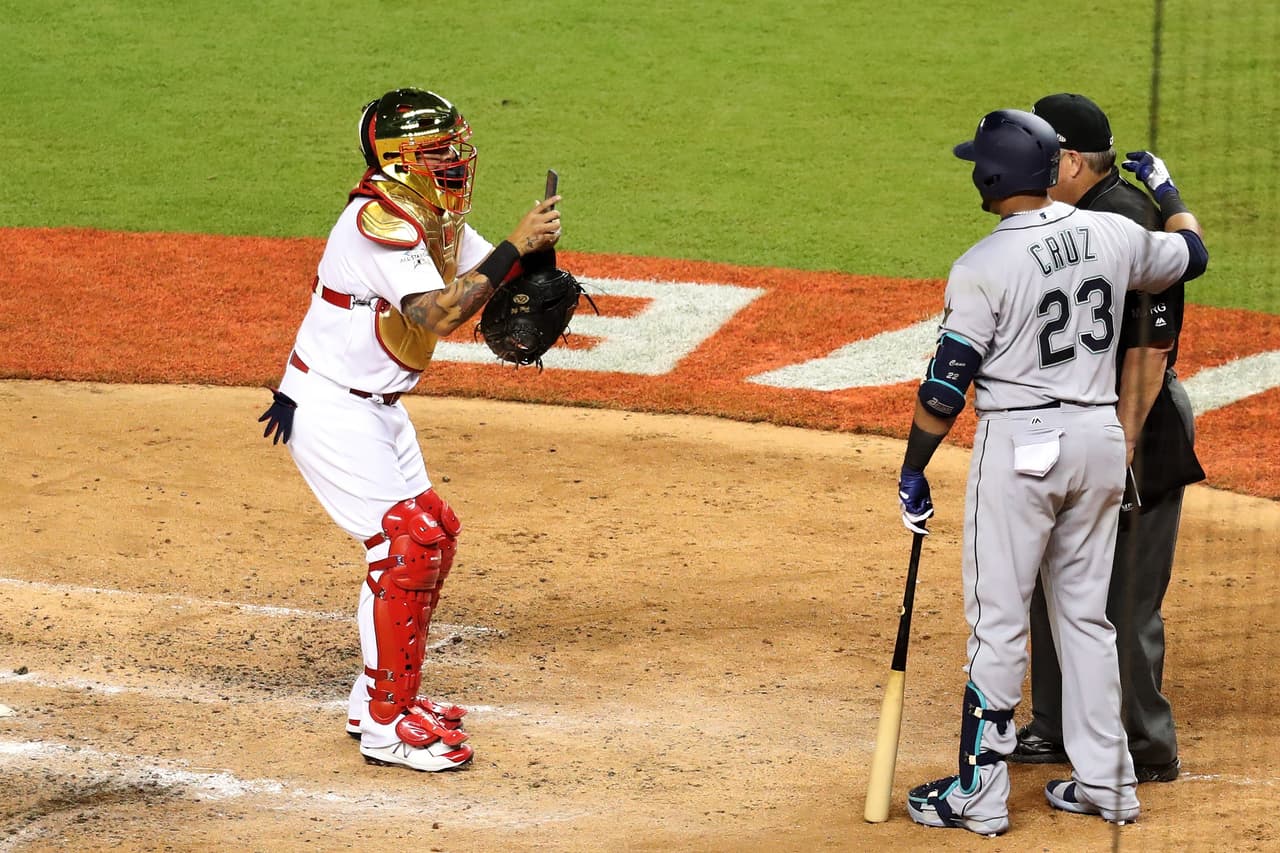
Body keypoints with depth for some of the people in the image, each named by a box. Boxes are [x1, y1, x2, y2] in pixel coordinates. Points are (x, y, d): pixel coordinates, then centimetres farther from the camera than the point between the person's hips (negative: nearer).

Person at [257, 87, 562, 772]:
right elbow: (439, 313, -34)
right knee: (407, 541, -14)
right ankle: (388, 724, -10)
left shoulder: (435, 217, 6)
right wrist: (515, 247, -33)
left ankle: (377, 697, 24)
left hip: (376, 406, 10)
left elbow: (503, 283, 5)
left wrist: (537, 250, -17)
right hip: (330, 409, -10)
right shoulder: (381, 220, -23)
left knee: (432, 533, 14)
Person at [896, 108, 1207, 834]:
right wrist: (1166, 189, 39)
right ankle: (1105, 781, 20)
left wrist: (913, 473, -2)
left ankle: (980, 794, 5)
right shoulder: (1115, 236, 0)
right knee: (1087, 615, 16)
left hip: (1019, 443, -5)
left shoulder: (982, 268, -15)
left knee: (998, 621, 1)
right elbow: (1192, 254, 21)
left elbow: (946, 387, -13)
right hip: (1101, 436, 6)